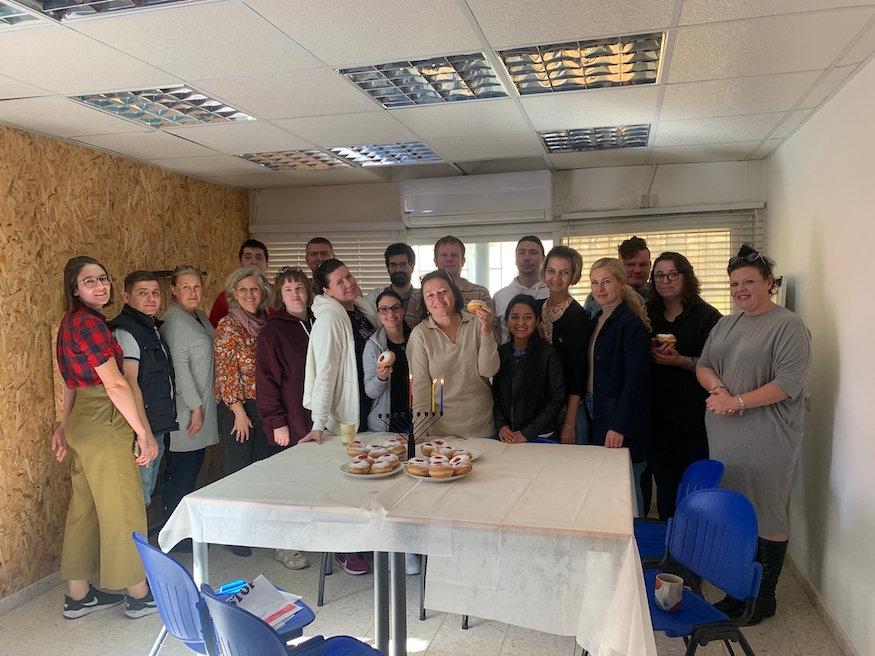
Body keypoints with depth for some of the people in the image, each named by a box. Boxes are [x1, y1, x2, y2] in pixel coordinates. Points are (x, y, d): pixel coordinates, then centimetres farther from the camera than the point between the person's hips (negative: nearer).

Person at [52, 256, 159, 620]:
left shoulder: (70, 322, 12)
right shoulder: (90, 322, -17)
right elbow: (115, 385, -20)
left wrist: (64, 427, 24)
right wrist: (143, 432, -17)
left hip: (82, 423, 10)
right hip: (104, 426, -10)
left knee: (85, 508, 15)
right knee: (123, 508, 1)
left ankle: (78, 595, 27)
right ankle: (139, 595, 14)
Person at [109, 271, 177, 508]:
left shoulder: (151, 328, 13)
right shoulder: (126, 332, -15)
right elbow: (129, 383, -20)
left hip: (157, 427, 9)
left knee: (147, 494, 18)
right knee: (138, 498, -3)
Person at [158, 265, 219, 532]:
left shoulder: (200, 316, 13)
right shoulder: (174, 320, -14)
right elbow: (179, 367, -18)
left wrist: (203, 405, 17)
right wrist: (195, 406, -16)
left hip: (201, 404, 9)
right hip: (185, 410, -9)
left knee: (193, 467, 15)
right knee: (181, 470, -1)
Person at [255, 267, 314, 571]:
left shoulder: (317, 326, 11)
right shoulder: (273, 331, -7)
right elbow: (267, 380, -11)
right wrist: (277, 422, -14)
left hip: (315, 422, 5)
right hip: (289, 425, -5)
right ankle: (284, 546, 20)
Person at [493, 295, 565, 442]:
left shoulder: (548, 353, -10)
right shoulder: (500, 352, 1)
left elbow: (557, 398, -10)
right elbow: (495, 394, 5)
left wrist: (528, 432, -14)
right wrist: (501, 425, -10)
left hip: (541, 437, -3)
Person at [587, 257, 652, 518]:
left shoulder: (631, 323, -13)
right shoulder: (597, 320, 12)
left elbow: (635, 380, -18)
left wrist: (618, 426, -21)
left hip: (621, 421, -7)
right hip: (596, 412, 8)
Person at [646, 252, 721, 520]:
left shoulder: (707, 316, -3)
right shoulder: (649, 315, 12)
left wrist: (680, 360, -21)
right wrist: (650, 354, -4)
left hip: (692, 419, -4)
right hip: (657, 416, 5)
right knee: (664, 485, 12)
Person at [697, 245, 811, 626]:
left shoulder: (787, 326, -8)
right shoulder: (725, 325, 14)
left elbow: (789, 381, -17)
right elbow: (703, 365, 12)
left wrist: (737, 401, -18)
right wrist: (717, 389, -9)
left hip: (765, 440, -6)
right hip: (723, 436, 6)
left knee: (767, 517, 5)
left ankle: (764, 597, 21)